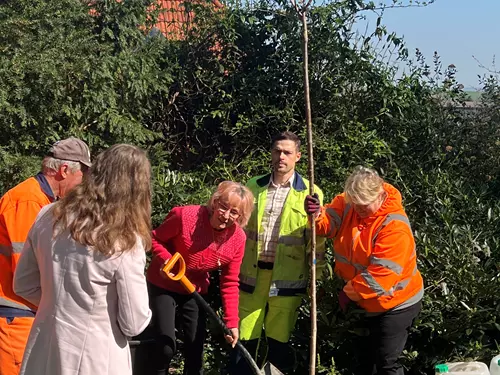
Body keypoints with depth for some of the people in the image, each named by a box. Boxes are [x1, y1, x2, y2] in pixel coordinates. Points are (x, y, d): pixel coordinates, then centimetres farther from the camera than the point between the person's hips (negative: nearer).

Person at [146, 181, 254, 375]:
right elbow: (156, 238, -12)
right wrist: (165, 260, -32)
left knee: (196, 348, 8)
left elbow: (229, 283, -6)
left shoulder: (238, 239, -15)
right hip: (163, 285, -4)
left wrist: (232, 322, -10)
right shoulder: (186, 216, -28)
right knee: (166, 346, -9)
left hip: (195, 291, 4)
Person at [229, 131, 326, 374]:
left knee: (278, 340, 10)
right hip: (252, 274, 2)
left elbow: (316, 240, 0)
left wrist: (316, 280, -1)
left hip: (286, 278, -2)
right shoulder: (253, 187, 8)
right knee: (244, 338, 5)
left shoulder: (310, 193, -1)